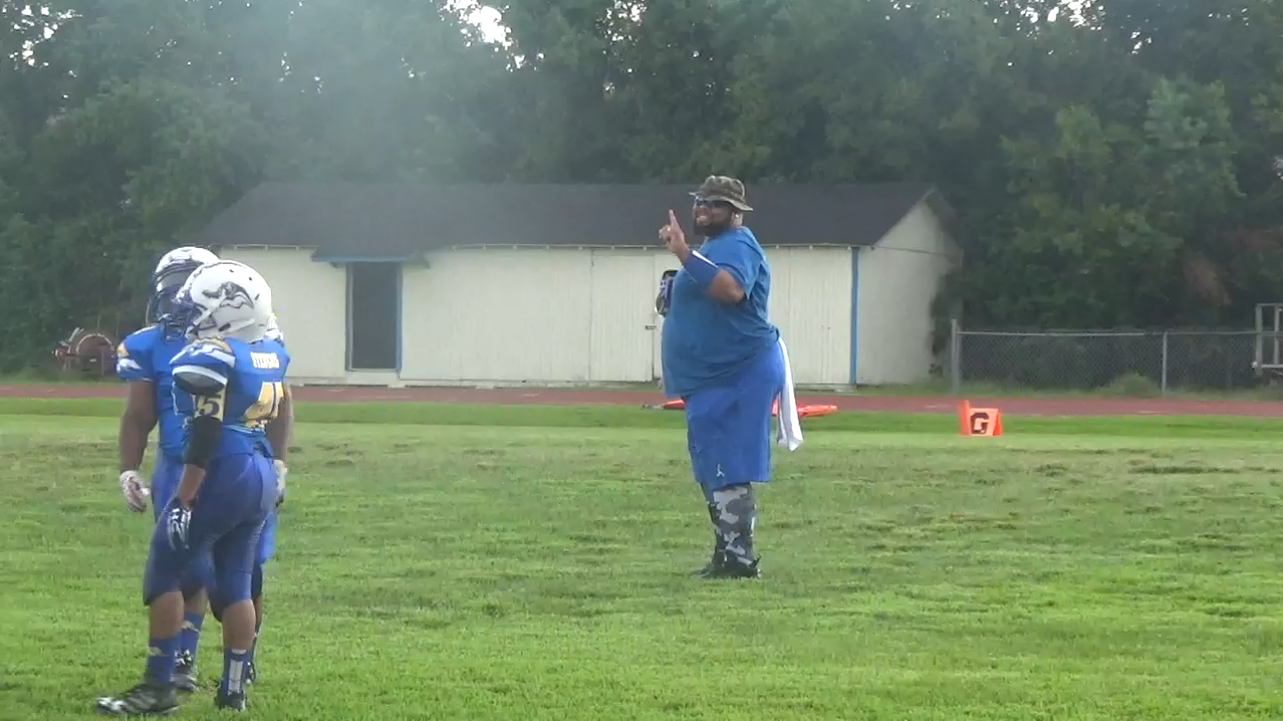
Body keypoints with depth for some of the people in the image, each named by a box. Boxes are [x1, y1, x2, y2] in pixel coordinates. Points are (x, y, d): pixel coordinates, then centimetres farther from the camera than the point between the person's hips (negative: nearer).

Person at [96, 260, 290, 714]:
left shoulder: (211, 356, -15)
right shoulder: (271, 354, 10)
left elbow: (206, 433, -19)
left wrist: (184, 498, -17)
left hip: (222, 476, -8)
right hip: (262, 479, 8)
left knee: (164, 573, 1)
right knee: (234, 583, 12)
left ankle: (159, 686, -1)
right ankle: (234, 689, 12)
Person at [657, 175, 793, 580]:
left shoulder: (736, 245, -14)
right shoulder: (713, 246, 20)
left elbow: (730, 289, -35)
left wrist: (684, 255, -39)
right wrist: (672, 299, 13)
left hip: (739, 378, -12)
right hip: (716, 379, 12)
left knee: (728, 469, -14)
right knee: (714, 469, 16)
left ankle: (739, 558, -14)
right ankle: (728, 554, 23)